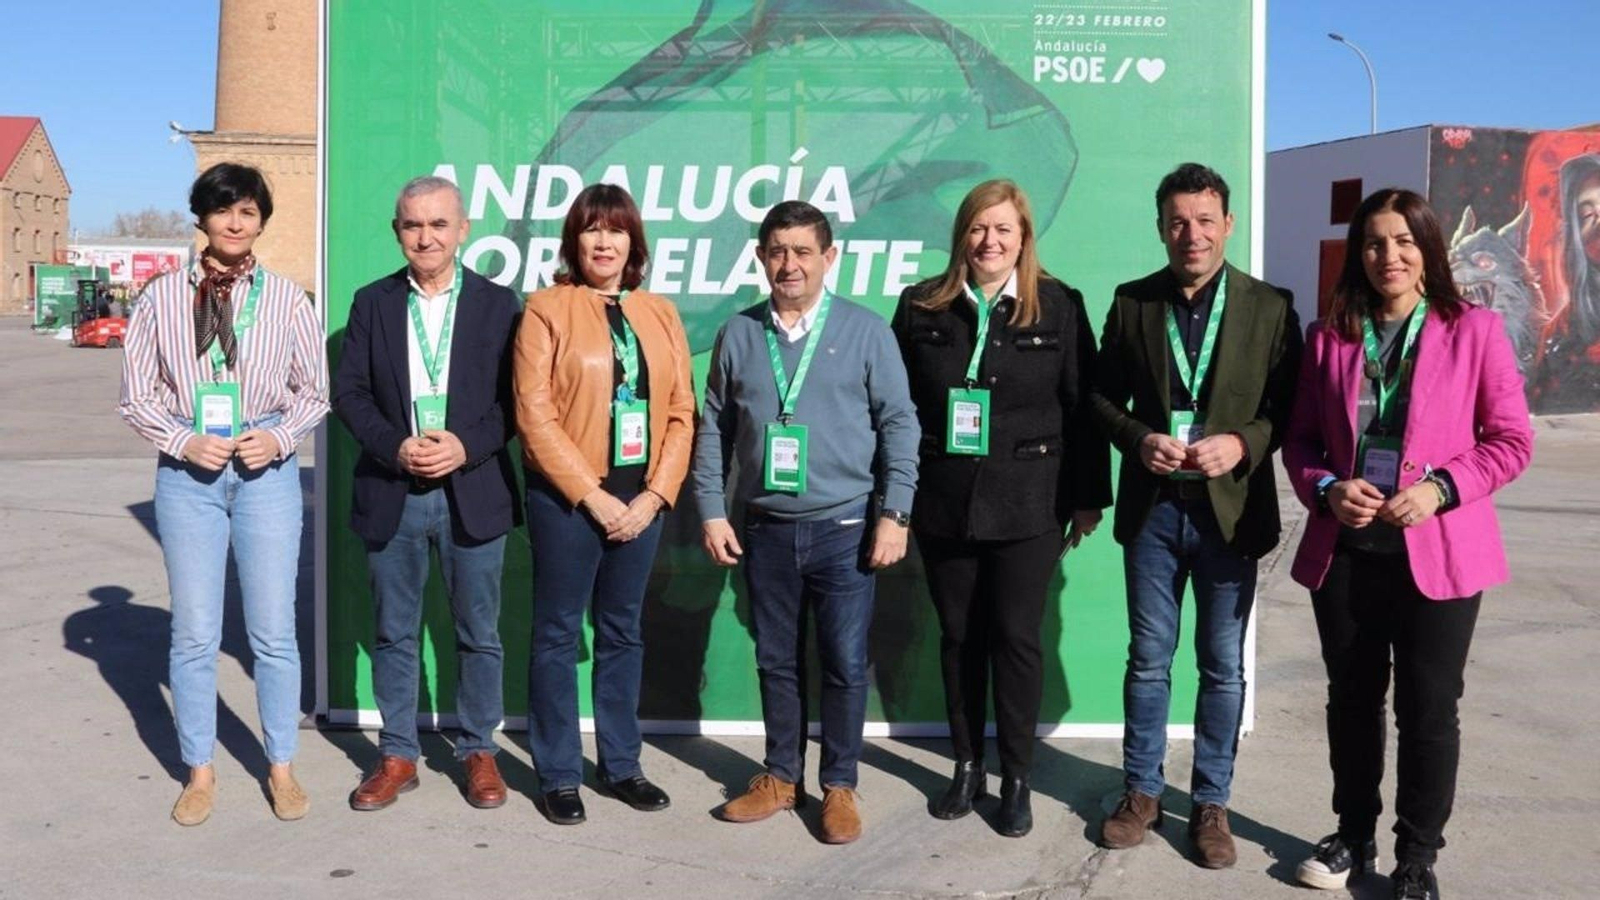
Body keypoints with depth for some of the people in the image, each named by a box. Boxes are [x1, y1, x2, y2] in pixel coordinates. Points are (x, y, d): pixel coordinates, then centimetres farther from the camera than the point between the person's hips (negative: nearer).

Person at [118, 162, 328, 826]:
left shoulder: (285, 298, 2)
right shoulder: (163, 297, 2)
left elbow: (314, 391, 8)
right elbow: (136, 394, 5)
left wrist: (279, 436, -9)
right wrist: (184, 441, -10)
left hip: (267, 472, 0)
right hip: (188, 472, 1)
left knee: (274, 631, 5)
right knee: (194, 633, 7)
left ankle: (281, 767, 21)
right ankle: (199, 771, 23)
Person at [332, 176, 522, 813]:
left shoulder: (497, 303, 2)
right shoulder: (372, 303, 6)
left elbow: (515, 396, -1)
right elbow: (348, 392, 2)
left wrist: (468, 446, -15)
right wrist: (396, 447, -13)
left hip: (473, 493, -1)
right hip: (391, 495, 1)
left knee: (478, 634, 8)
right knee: (394, 635, 10)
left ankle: (479, 752, 23)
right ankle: (397, 756, 23)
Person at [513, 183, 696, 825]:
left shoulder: (659, 314, 9)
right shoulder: (547, 308, -3)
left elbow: (681, 413, 6)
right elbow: (534, 413, -9)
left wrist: (656, 494, -5)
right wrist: (592, 495, -13)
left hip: (641, 497, 4)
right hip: (567, 496, -4)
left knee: (622, 632, 13)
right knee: (558, 634, 4)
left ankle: (621, 765, 24)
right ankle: (558, 775, 15)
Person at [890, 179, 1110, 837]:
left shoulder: (1059, 307, 0)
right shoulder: (922, 307, 3)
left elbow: (1084, 407, 1)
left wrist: (1089, 497, 1)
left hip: (1027, 506, -1)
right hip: (943, 504, 2)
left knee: (1016, 639, 3)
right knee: (959, 637, 10)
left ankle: (1016, 777, 17)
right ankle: (967, 766, 25)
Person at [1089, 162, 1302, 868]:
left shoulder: (1269, 307, -2)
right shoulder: (1132, 302, 3)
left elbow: (1290, 407, -2)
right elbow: (1104, 396, 7)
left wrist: (1242, 444, -19)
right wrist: (1139, 439, -12)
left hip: (1230, 510, -1)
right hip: (1152, 509, 1)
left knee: (1223, 667, 8)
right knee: (1148, 659, 12)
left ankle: (1211, 802, 23)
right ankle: (1143, 790, 26)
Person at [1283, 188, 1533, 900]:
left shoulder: (1475, 330, -3)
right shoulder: (1328, 337, 5)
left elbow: (1512, 440, -3)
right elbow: (1300, 439, 8)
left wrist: (1440, 488, -17)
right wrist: (1326, 489, -12)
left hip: (1437, 552, -3)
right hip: (1343, 549, 3)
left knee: (1428, 710, 5)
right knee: (1351, 700, 14)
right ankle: (1354, 836, 31)